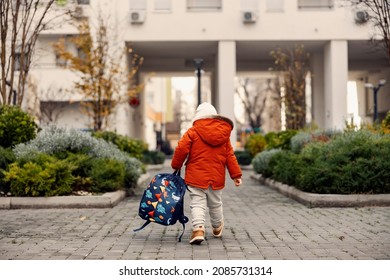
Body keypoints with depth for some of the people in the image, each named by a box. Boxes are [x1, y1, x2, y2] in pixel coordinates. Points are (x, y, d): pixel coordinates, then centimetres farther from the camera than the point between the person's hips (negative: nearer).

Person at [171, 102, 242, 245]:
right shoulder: (224, 133, 5)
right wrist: (236, 174, 7)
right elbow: (230, 155, 6)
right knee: (215, 203, 20)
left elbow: (181, 149, -11)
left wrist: (176, 165, 5)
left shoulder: (193, 131, -7)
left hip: (196, 176, -4)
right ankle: (217, 228, 39)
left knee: (197, 203, -3)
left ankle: (198, 229, -22)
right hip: (217, 177, 4)